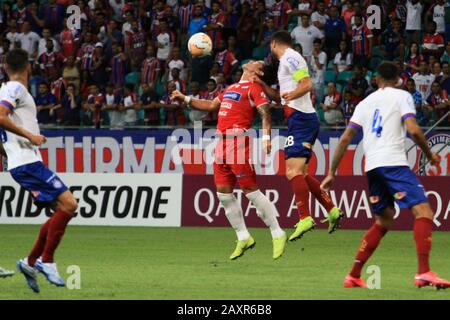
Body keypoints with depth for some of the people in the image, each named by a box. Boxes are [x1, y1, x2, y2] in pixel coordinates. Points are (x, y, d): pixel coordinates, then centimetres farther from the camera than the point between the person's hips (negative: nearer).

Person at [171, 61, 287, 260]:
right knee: (223, 193, 6)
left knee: (251, 191, -10)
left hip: (238, 143, -9)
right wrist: (185, 100, 32)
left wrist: (266, 136, -28)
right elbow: (211, 106, 35)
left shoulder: (254, 88, -1)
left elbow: (265, 112, -13)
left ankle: (277, 235, -3)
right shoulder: (231, 88, 24)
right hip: (222, 143, 9)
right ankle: (243, 238, 13)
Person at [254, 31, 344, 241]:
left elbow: (307, 83, -18)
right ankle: (332, 210, 15)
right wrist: (262, 85, 23)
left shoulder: (290, 58, -6)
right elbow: (280, 98, 31)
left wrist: (292, 95, -31)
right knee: (299, 173, 14)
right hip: (303, 119, 11)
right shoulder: (286, 61, 25)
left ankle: (305, 218, -27)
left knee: (293, 171, -19)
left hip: (300, 119, -11)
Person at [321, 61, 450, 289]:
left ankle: (354, 276, 17)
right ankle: (423, 272, -29)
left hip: (371, 167, 7)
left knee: (384, 221, 19)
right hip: (393, 162, -7)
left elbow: (345, 138, 16)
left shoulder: (365, 103, 21)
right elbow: (413, 130, -9)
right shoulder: (401, 96, 5)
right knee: (423, 211, -11)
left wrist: (332, 173, 19)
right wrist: (430, 155, 6)